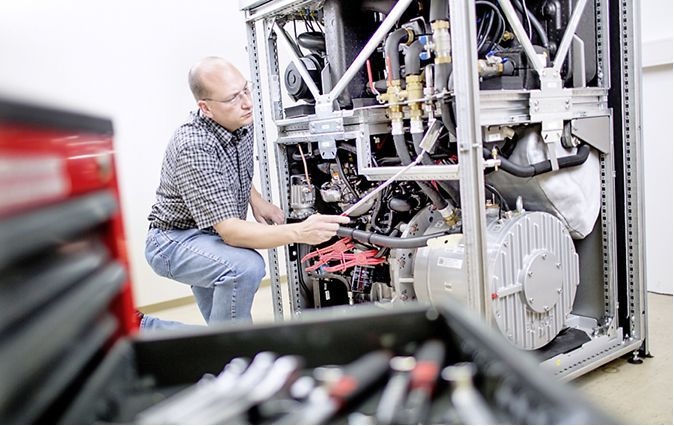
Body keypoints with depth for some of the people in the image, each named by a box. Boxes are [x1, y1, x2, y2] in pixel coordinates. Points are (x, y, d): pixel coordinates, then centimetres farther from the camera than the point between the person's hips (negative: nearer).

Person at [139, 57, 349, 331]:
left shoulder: (241, 122, -8)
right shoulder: (194, 148, -33)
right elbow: (229, 231, -38)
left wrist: (256, 199, -3)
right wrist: (300, 232, -50)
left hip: (212, 236, 8)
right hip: (174, 240, -8)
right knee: (246, 267, -35)